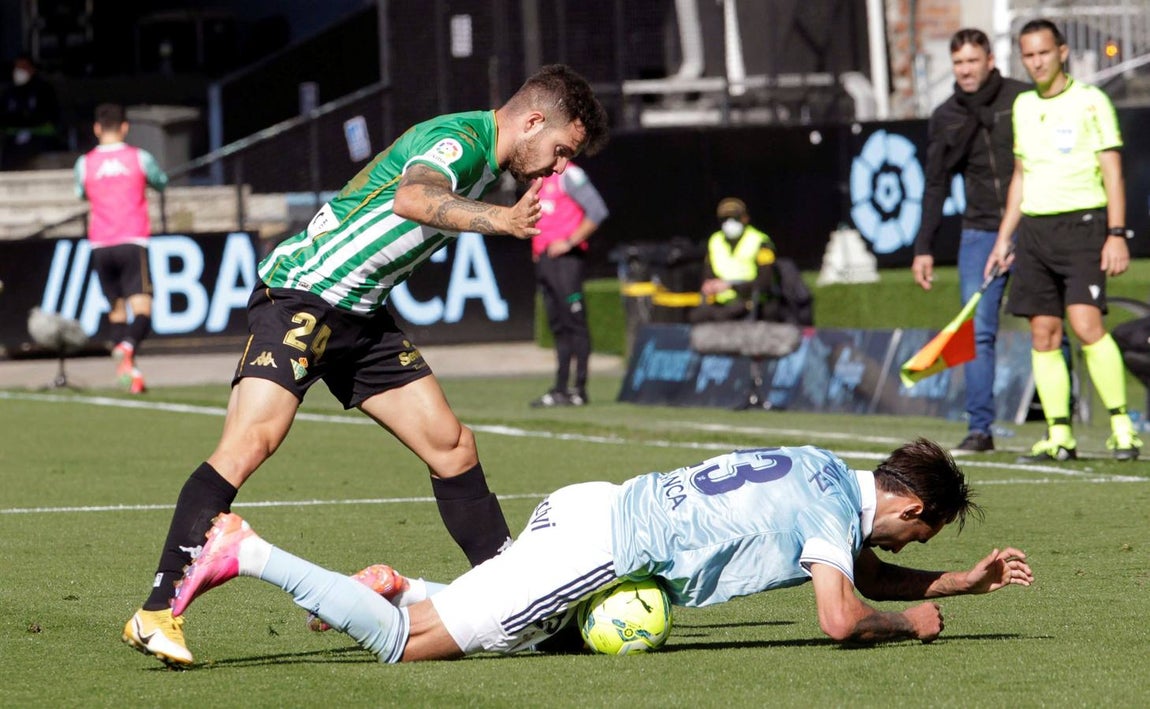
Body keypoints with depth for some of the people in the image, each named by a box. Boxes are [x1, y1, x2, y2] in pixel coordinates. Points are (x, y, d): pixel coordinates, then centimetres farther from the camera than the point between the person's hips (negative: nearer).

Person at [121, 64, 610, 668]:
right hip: (301, 295, -10)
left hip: (361, 314, 10)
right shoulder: (459, 139, -18)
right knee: (250, 441, -22)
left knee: (452, 447, 5)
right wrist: (500, 221, -54)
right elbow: (413, 198, -41)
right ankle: (157, 615, -24)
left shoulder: (483, 162, 12)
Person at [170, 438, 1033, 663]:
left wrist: (968, 581, 28)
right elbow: (841, 617, -18)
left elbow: (874, 574, 34)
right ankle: (243, 552, -8)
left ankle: (399, 587, 19)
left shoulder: (831, 477, 18)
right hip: (603, 544, -9)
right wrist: (909, 623, 0)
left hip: (594, 513, 9)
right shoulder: (834, 505, -9)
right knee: (408, 644, -9)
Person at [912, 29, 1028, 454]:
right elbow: (936, 186, 14)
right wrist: (923, 248, 10)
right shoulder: (946, 117, 9)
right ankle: (980, 427, -2)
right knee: (977, 333, -5)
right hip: (979, 235, 3)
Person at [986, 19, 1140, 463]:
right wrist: (1004, 238, 20)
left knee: (1085, 323, -18)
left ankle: (1122, 427, -13)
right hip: (1034, 229, 6)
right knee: (1043, 334, 1)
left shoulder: (1090, 102, -2)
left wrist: (1116, 235, -12)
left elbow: (1112, 172, -4)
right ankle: (1058, 437, 3)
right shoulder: (1023, 106, 15)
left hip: (1082, 223, -6)